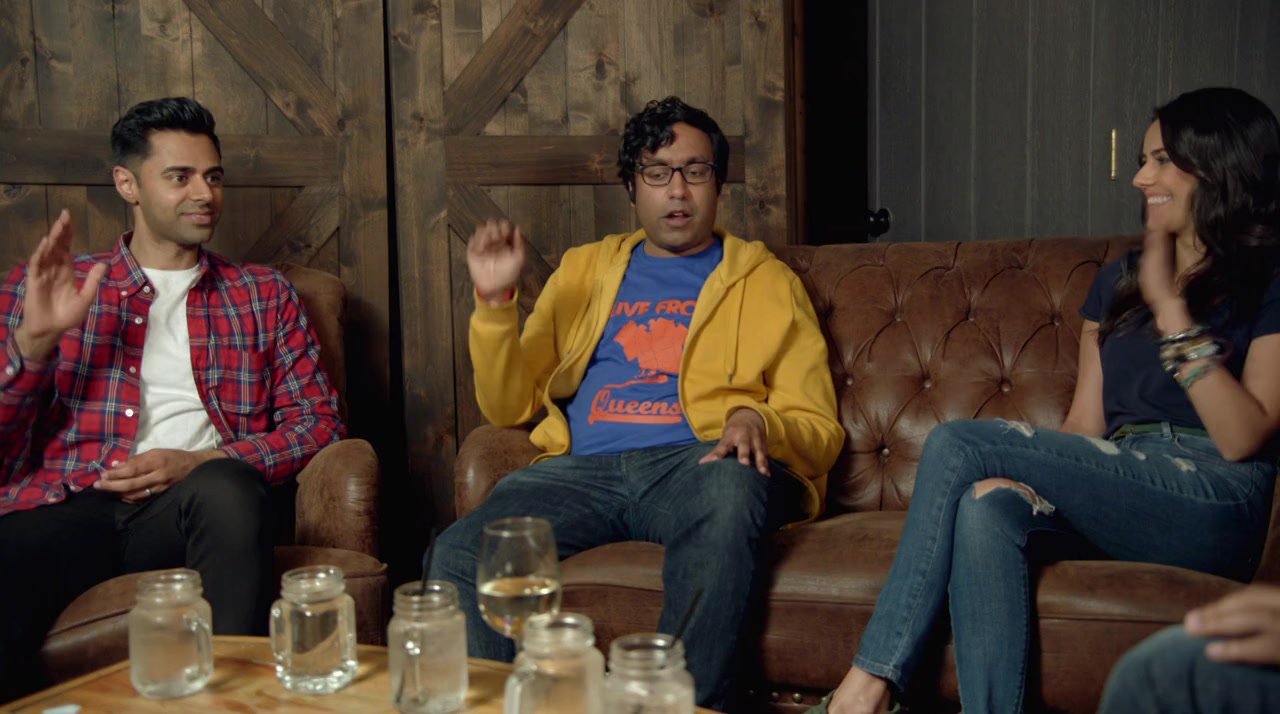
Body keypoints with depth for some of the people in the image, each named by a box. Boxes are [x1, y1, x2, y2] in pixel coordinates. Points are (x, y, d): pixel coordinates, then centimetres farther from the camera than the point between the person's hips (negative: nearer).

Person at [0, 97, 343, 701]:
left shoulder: (263, 295, 21)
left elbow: (317, 420, 10)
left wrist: (200, 463, -6)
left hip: (188, 508, 2)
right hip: (68, 506, -1)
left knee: (226, 486, -37)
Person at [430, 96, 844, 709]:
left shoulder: (766, 282, 19)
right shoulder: (583, 271, 27)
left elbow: (819, 430, 12)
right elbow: (509, 406, 21)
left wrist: (757, 420, -12)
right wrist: (495, 302, 5)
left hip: (699, 463, -2)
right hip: (582, 468, 2)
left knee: (731, 490, -40)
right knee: (458, 554, -26)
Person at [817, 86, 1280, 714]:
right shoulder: (1117, 282, 23)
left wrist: (1170, 305, -10)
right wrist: (1020, 470, -6)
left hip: (1216, 505, -5)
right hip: (1118, 497, 5)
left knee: (956, 444, -21)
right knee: (986, 506, -31)